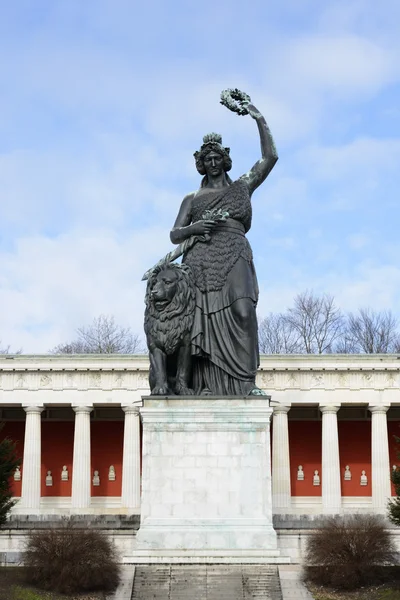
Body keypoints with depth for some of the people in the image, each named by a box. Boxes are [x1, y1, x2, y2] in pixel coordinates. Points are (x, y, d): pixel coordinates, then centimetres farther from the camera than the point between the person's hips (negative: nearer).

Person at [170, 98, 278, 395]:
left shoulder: (241, 188, 23)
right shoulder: (192, 198, 24)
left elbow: (270, 157, 14)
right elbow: (174, 234, 17)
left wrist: (260, 120, 11)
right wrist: (193, 228, -4)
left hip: (234, 256, -1)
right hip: (200, 260, 1)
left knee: (242, 309, -25)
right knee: (202, 318, -14)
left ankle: (248, 380, -28)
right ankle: (207, 386, -18)